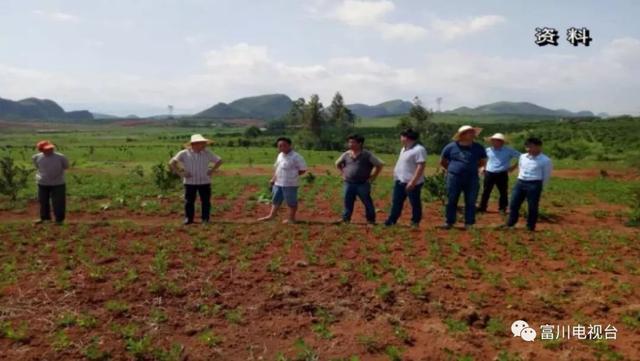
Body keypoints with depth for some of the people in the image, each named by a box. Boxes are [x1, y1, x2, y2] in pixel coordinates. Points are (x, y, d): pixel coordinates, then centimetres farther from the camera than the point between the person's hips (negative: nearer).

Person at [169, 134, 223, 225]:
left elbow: (219, 161, 12)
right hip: (189, 182, -1)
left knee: (206, 201, 3)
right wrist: (180, 173, -11)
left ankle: (205, 219, 14)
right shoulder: (184, 153, -6)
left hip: (205, 182, 1)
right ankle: (188, 219, 15)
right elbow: (171, 163, -6)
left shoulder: (207, 153, 1)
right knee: (189, 201, 3)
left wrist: (212, 170, 3)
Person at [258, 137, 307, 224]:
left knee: (291, 202, 4)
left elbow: (303, 169, -14)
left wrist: (292, 175, -10)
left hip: (290, 184, -9)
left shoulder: (295, 156, -15)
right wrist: (273, 178, 14)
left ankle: (291, 218, 15)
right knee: (276, 200, 16)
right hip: (278, 183, 9)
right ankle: (271, 215, 26)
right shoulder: (280, 155, 12)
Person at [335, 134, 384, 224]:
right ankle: (345, 221, 19)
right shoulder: (346, 154, 6)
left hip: (363, 184, -4)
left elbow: (380, 165, -5)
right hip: (349, 184, 4)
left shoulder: (367, 155, -6)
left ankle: (371, 221, 13)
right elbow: (337, 164, 23)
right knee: (348, 203, 9)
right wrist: (343, 174, 13)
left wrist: (372, 177, -6)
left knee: (368, 203, 1)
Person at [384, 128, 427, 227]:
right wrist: (396, 174, 20)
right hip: (400, 181, 9)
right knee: (396, 202, 13)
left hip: (412, 183, -9)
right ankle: (391, 221, 21)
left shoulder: (419, 149, -17)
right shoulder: (404, 149, 13)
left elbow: (421, 167, -23)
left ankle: (415, 222, 17)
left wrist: (413, 181, -26)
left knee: (415, 203, 5)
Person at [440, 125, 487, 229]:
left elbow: (483, 162, 19)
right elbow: (442, 162, 11)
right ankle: (449, 222, 13)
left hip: (472, 178, 1)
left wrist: (471, 168, 12)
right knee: (451, 201, 3)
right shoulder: (451, 147, -2)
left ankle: (469, 224, 13)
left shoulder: (478, 148, 2)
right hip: (454, 178, -1)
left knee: (470, 202, 4)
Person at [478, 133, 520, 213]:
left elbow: (520, 157, -1)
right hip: (489, 174, 2)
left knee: (503, 192, 5)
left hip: (502, 174, -2)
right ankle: (482, 207, 14)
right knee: (486, 191, 6)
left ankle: (502, 208, 17)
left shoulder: (509, 150, -5)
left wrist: (514, 166, -3)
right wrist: (482, 167, 13)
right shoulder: (488, 150, 4)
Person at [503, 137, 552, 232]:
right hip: (520, 182, 5)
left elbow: (547, 176, 0)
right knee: (514, 205, 8)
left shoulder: (545, 160, -8)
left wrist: (539, 186, 6)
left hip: (534, 185, -5)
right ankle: (509, 224, 21)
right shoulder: (522, 157, 8)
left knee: (532, 207, 3)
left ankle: (530, 228, 16)